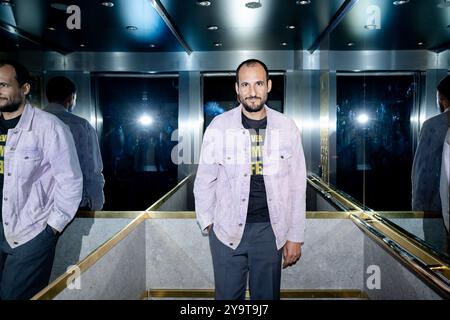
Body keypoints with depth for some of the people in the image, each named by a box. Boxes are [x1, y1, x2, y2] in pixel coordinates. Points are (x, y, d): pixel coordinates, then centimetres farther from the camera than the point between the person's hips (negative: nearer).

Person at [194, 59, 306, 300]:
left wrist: (295, 236, 2)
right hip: (227, 229, -1)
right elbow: (205, 180, 2)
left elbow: (297, 186, 1)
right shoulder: (219, 126, -7)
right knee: (228, 296, 12)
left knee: (267, 296, 15)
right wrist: (207, 223, 3)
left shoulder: (287, 128, -3)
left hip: (270, 230, 1)